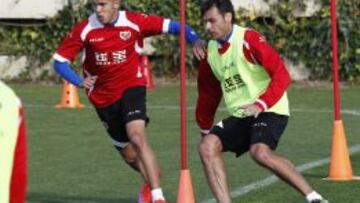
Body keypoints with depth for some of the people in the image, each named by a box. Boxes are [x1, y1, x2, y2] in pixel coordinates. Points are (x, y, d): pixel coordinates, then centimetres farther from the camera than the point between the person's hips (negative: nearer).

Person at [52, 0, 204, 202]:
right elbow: (60, 60, -7)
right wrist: (79, 81, -25)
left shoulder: (134, 22, -12)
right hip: (103, 97, 3)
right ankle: (152, 179, 45)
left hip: (131, 86, -3)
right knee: (130, 156, 12)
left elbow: (170, 26, -7)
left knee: (137, 136, -28)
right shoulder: (84, 30, -10)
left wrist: (195, 40, -24)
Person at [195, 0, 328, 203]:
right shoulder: (211, 52, 9)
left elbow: (282, 76, -18)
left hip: (269, 111, -7)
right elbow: (208, 94, 23)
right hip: (240, 116, 7)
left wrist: (261, 105, -28)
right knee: (207, 146, -13)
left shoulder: (249, 39, -13)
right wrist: (205, 129, 29)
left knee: (260, 152, -31)